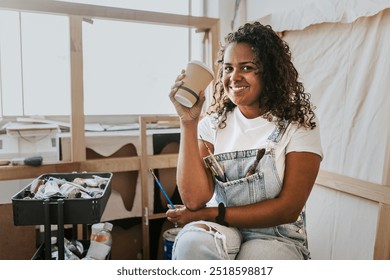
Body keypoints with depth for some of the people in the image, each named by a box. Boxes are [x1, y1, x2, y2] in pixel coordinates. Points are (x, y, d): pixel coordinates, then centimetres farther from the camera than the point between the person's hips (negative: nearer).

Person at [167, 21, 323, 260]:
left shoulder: (299, 124, -7)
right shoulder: (212, 124, -2)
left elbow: (287, 209, -11)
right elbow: (194, 199, -14)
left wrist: (211, 214, -14)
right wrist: (188, 122, -18)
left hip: (277, 235, -1)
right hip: (219, 230, 2)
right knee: (192, 243, -31)